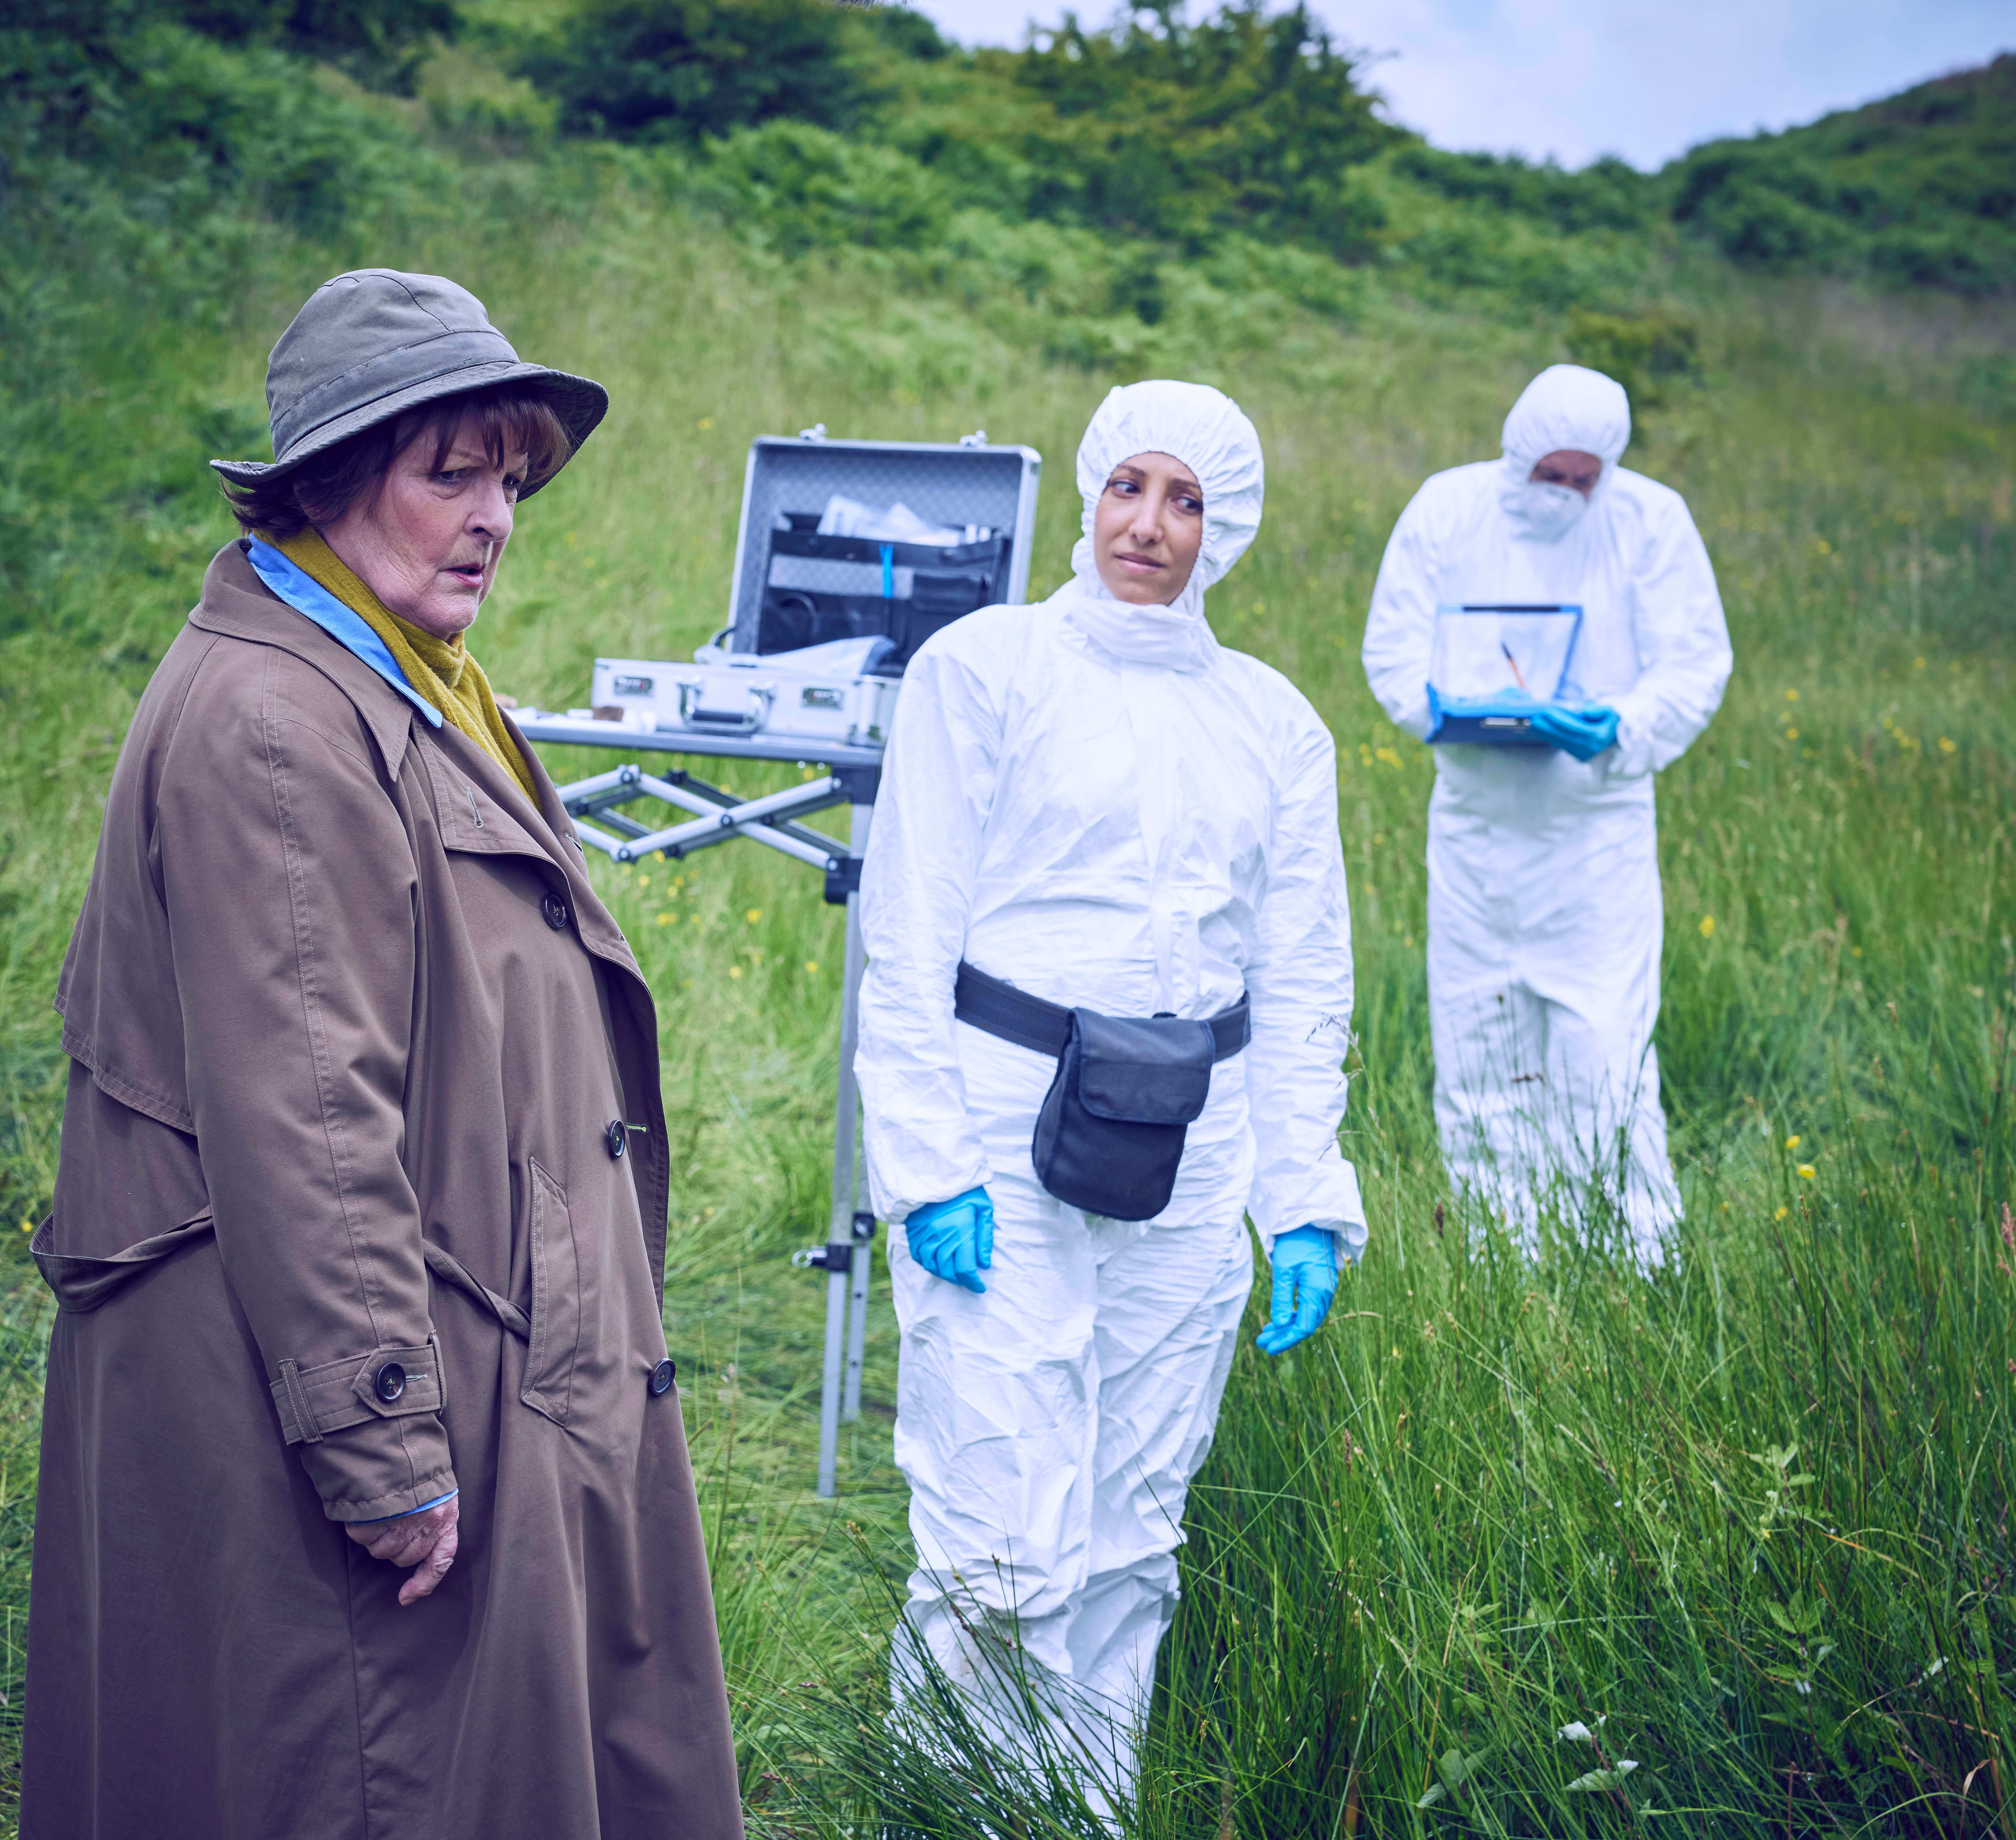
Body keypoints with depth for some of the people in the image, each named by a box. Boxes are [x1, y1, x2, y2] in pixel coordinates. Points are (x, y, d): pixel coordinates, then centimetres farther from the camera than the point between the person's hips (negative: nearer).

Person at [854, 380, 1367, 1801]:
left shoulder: (1275, 723, 12)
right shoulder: (982, 668, 1)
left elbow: (1304, 979, 14)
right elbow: (909, 939, -2)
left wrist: (1307, 1202, 7)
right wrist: (929, 1167, -10)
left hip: (1192, 1161, 4)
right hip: (1008, 1127, -4)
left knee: (1134, 1535, 9)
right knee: (1003, 1545, -8)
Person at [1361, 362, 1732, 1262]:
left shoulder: (1651, 520, -4)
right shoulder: (1446, 510, 0)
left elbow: (1694, 666, -4)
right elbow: (1394, 647, 1)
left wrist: (1622, 730, -23)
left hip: (1599, 827, -2)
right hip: (1476, 823, 2)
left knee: (1604, 1052, -9)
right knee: (1475, 1048, 7)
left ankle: (1637, 1256, 3)